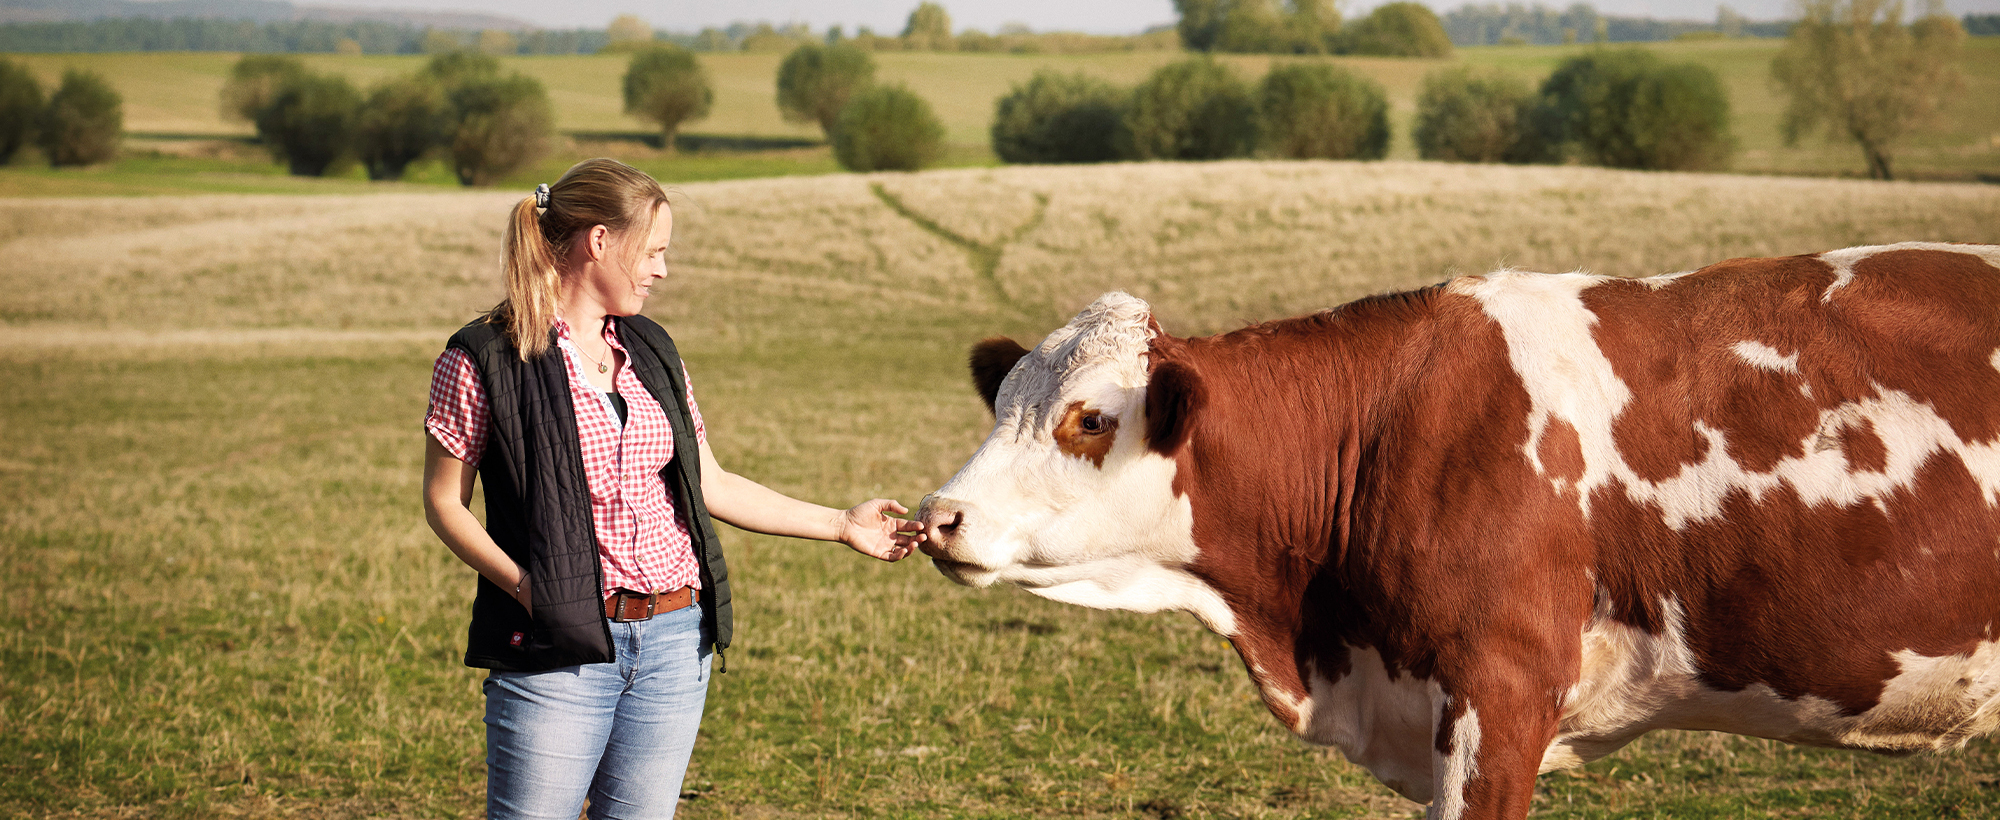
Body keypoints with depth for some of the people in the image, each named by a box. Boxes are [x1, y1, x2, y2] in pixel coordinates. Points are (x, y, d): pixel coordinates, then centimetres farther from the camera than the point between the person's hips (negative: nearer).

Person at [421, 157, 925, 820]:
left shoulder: (650, 351, 13)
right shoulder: (484, 361, -5)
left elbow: (709, 484, 18)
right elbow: (444, 501, -2)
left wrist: (841, 525, 19)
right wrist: (521, 583, -17)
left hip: (675, 642, 6)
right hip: (557, 651, -6)